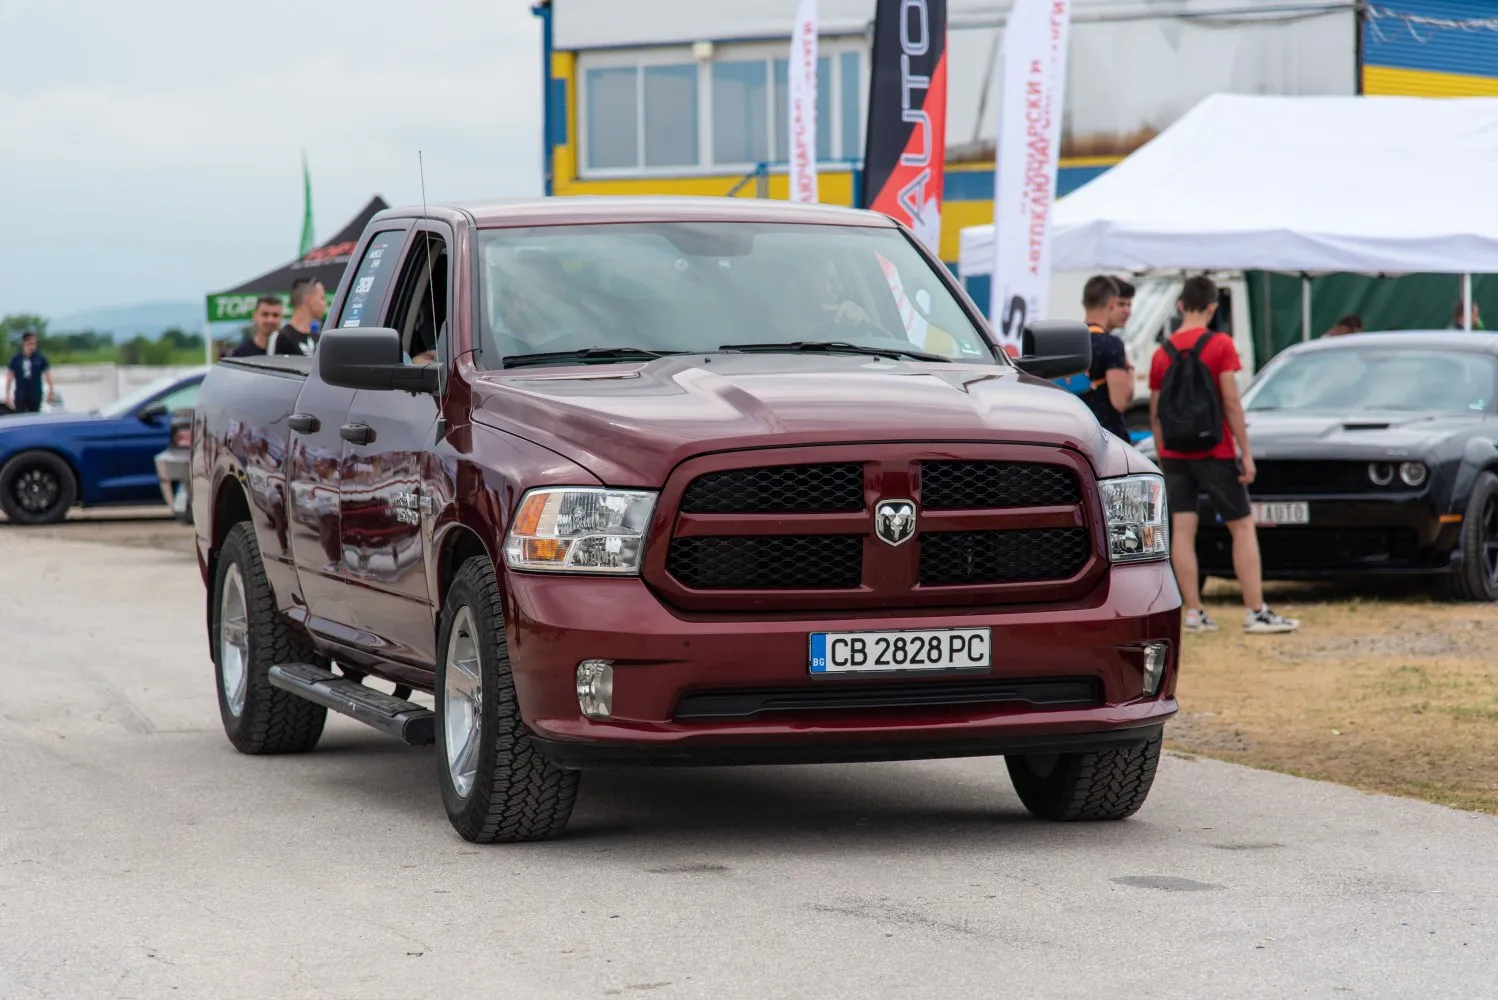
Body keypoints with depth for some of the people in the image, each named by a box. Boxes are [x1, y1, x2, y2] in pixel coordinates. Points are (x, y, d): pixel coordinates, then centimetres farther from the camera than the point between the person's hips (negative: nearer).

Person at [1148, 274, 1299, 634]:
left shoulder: (1162, 352, 4)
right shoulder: (1220, 345, -8)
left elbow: (1155, 413, 6)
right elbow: (1231, 403, -12)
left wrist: (1161, 457, 15)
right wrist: (1246, 452, -7)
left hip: (1175, 455, 4)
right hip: (1214, 453, -4)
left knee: (1182, 531, 2)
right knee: (1243, 527, 3)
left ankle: (1193, 612, -1)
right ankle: (1255, 612, -1)